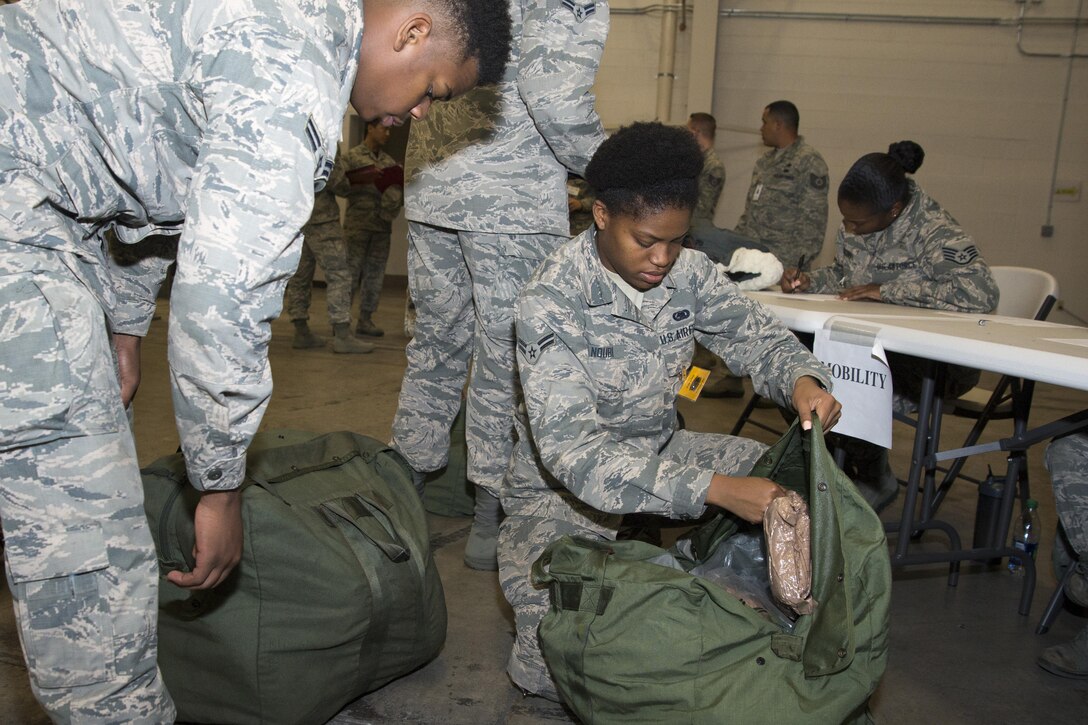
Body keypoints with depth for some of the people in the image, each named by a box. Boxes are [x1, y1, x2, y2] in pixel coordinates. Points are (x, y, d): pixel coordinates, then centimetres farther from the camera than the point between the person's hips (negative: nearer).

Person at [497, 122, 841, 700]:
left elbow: (756, 335, 3)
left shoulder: (687, 271, -8)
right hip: (564, 486, -5)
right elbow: (573, 450, -34)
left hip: (659, 452, 6)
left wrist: (802, 379, -24)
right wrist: (712, 489, -43)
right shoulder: (552, 303, -26)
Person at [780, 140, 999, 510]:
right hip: (870, 347, 7)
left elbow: (981, 292, -32)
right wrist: (808, 280, -4)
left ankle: (874, 480, -2)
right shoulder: (856, 225, 3)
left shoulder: (934, 231, -18)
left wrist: (887, 291, -29)